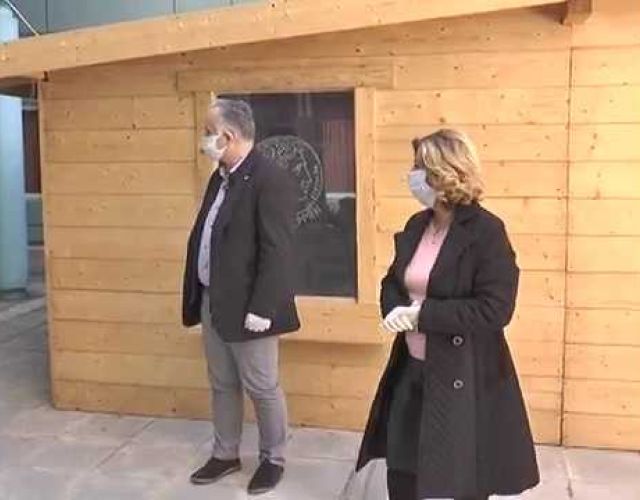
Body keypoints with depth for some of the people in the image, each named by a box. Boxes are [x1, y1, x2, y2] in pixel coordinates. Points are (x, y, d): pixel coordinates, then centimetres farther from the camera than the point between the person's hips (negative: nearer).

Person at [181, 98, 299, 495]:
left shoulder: (270, 180, -18)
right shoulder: (221, 177, 10)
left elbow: (277, 252, -22)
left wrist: (260, 309, -23)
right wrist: (195, 296, 14)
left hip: (246, 307, -8)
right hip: (212, 302, 8)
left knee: (262, 388, 8)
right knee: (222, 385, 19)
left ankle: (273, 459, 26)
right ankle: (226, 454, 35)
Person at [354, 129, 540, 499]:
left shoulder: (487, 231, -16)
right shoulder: (417, 226, 7)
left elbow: (494, 310, -22)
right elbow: (393, 282, 15)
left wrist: (421, 314, -22)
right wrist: (395, 310, -9)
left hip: (465, 379, -7)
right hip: (411, 370, 7)